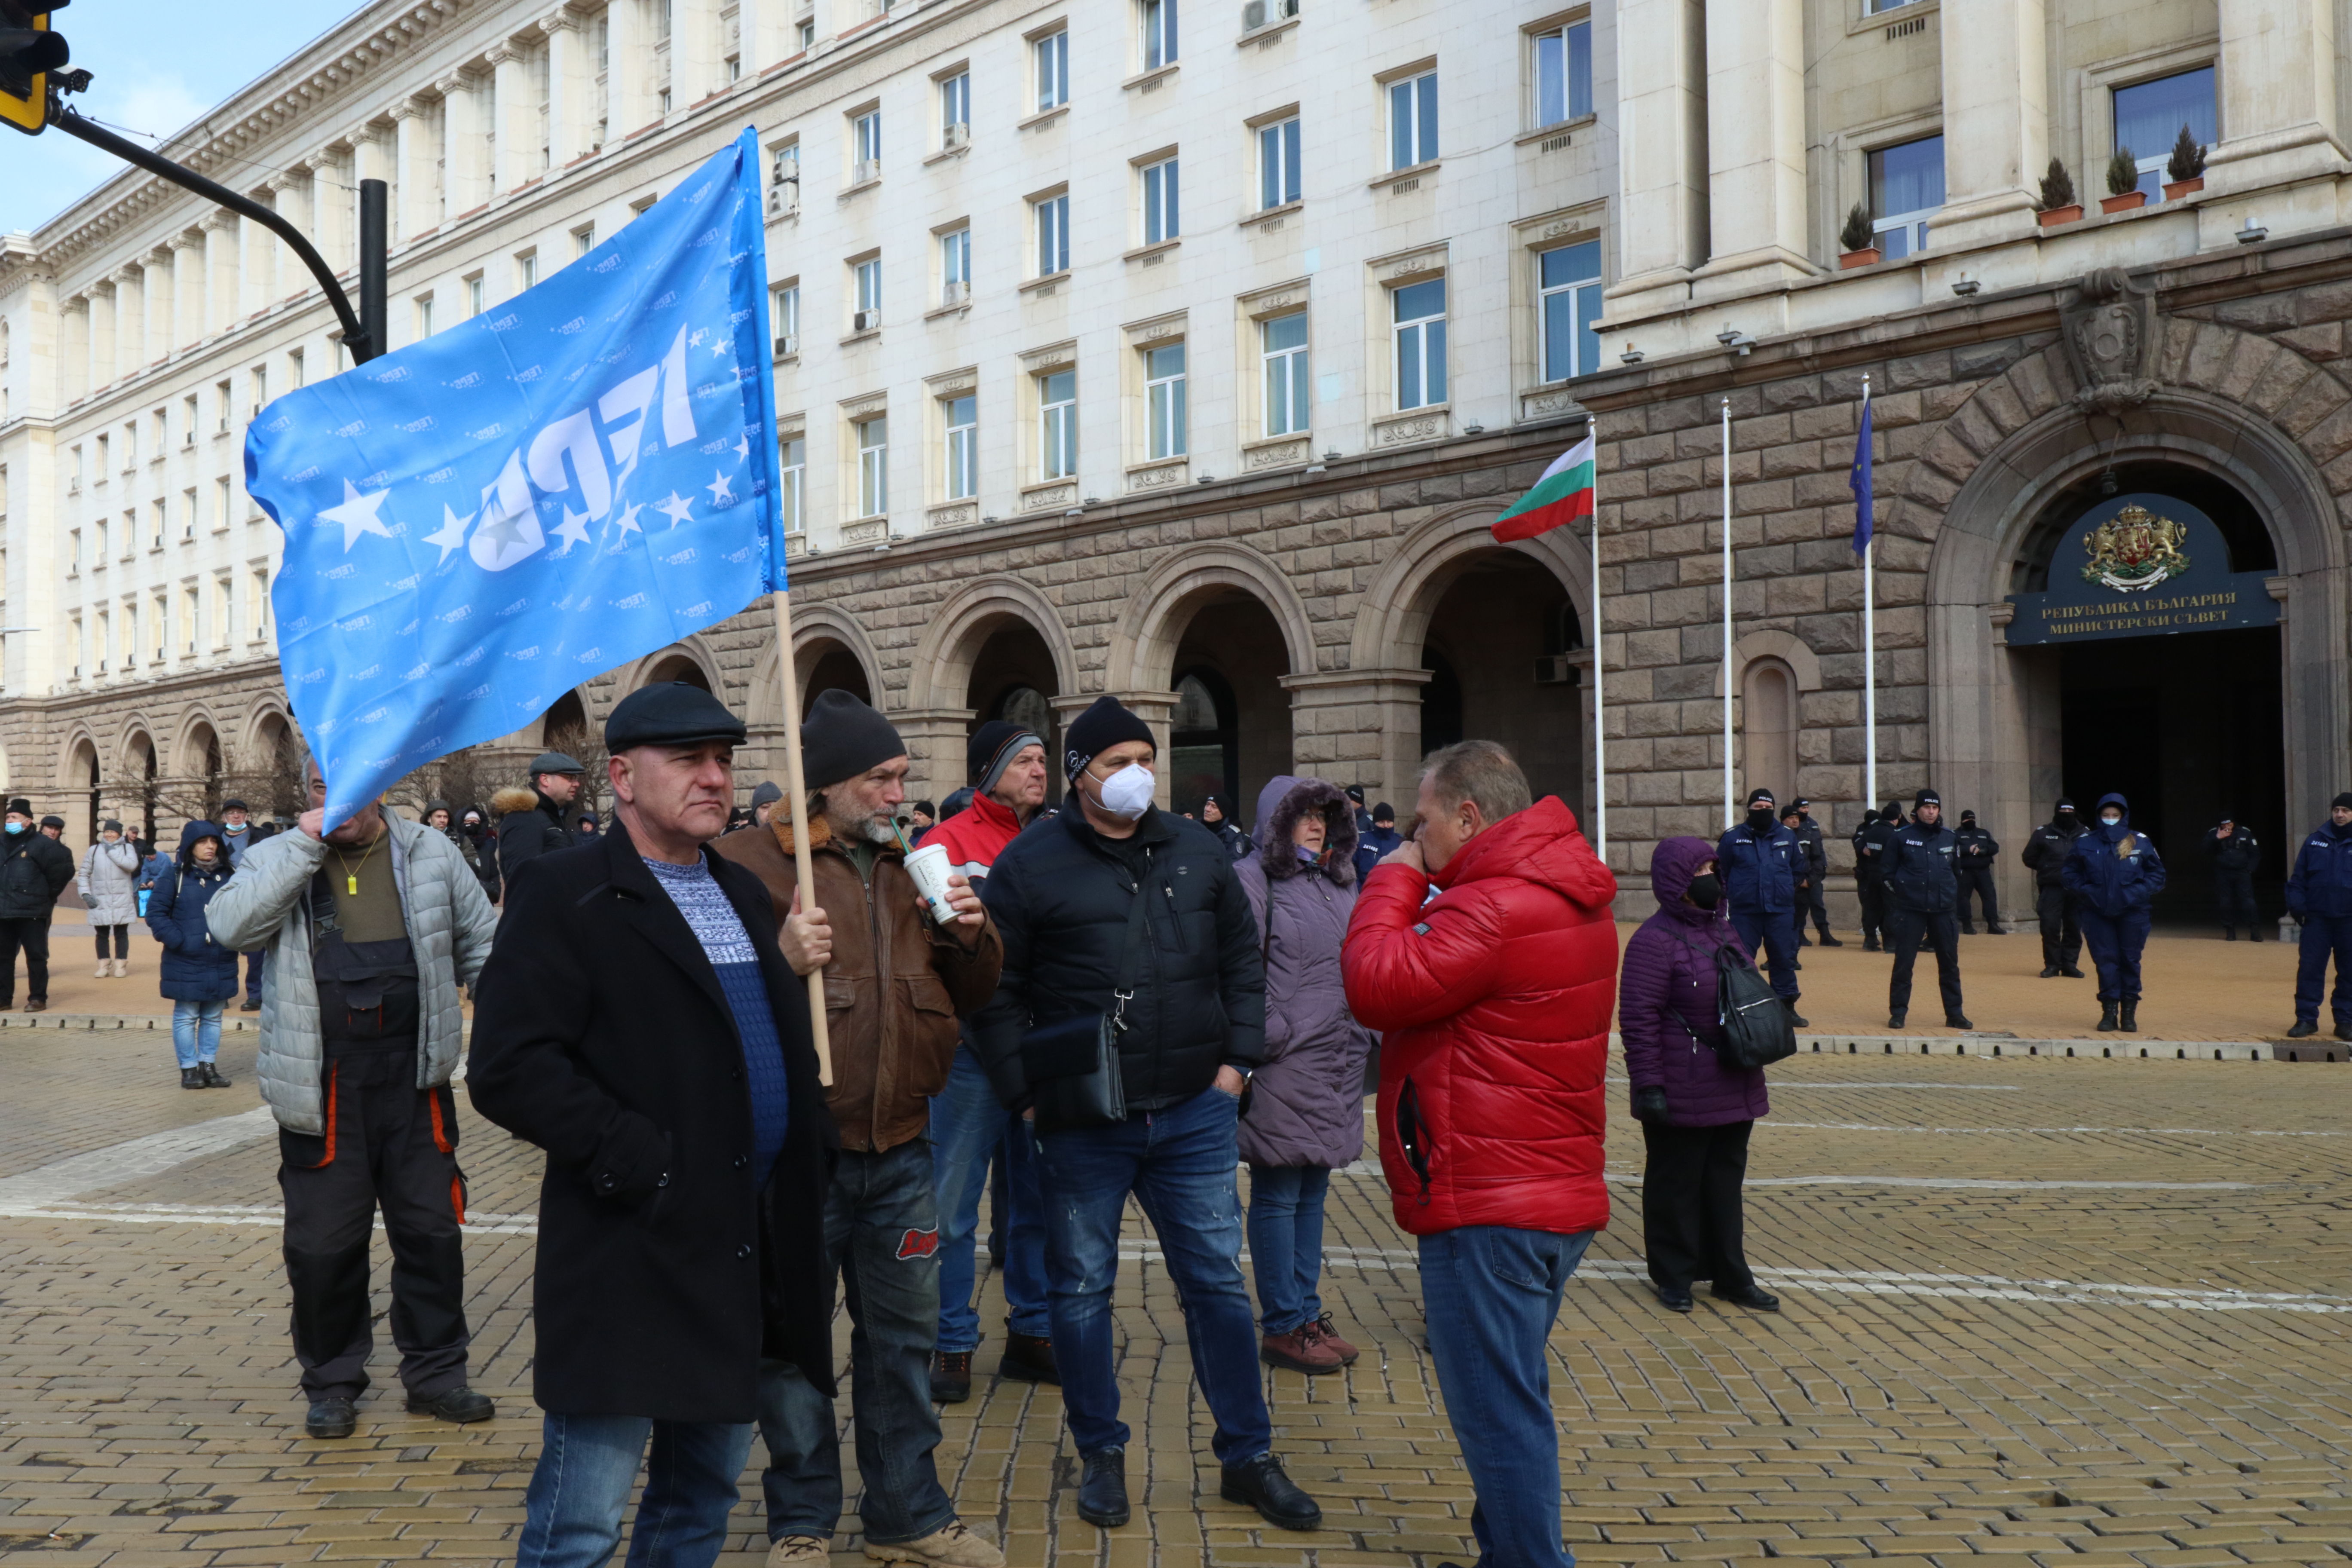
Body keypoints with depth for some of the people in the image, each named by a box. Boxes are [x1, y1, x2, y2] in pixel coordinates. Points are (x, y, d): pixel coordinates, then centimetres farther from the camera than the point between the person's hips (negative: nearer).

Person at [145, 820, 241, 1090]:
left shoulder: (228, 875, 6)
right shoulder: (176, 876, -3)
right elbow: (156, 913, -4)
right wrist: (177, 940, -13)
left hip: (220, 963, 3)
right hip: (186, 963, -3)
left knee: (213, 1017, 10)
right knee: (186, 1017, 2)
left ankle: (208, 1065, 19)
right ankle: (189, 1068, 10)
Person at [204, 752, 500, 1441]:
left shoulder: (430, 853, 5)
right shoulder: (278, 859, 3)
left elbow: (483, 945, 13)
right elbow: (230, 926, -16)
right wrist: (305, 845, -17)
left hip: (414, 1079, 1)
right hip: (321, 1089, -1)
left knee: (432, 1229, 8)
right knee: (322, 1242, 7)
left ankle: (434, 1371, 23)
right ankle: (332, 1383, 25)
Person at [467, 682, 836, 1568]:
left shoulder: (744, 894, 14)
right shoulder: (565, 894, -9)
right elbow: (509, 1069, -17)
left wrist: (812, 1155, 6)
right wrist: (640, 1164, -19)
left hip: (748, 1253, 7)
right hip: (632, 1258, -7)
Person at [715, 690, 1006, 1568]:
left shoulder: (906, 864, 11)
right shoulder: (751, 864, -10)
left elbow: (967, 997, 15)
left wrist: (971, 934, -4)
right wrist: (780, 961, -31)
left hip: (899, 1153, 6)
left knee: (903, 1339, 16)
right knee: (793, 1347, 9)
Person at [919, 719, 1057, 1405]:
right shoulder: (950, 842, -4)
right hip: (973, 1044, -5)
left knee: (1035, 1196, 13)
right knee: (955, 1203, 2)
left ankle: (1031, 1335, 26)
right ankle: (953, 1345, 15)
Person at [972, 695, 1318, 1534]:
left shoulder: (1198, 851, 5)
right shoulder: (1030, 864, -7)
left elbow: (1243, 958, 13)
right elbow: (995, 991, -4)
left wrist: (1237, 1058, 4)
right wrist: (1026, 1092, -10)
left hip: (1195, 1116, 3)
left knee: (1217, 1282, 9)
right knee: (1082, 1290, 10)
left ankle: (1247, 1457, 23)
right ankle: (1101, 1455, 28)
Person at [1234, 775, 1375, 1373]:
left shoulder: (1337, 882, 16)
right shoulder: (1254, 880, -8)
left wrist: (1363, 1035, 16)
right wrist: (1266, 1039, -17)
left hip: (1337, 1065, 8)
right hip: (1284, 1067, -8)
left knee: (1313, 1191, 15)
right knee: (1278, 1197, 2)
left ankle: (1307, 1312, 26)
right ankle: (1282, 1328, 10)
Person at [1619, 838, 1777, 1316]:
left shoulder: (1723, 928, 11)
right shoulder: (1655, 940, -16)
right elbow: (1639, 1020, -18)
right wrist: (1648, 1084, -21)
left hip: (1733, 1088, 8)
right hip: (1681, 1093, -8)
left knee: (1726, 1179, 15)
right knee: (1675, 1182, 5)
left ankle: (1731, 1275, 26)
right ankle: (1673, 1277, 19)